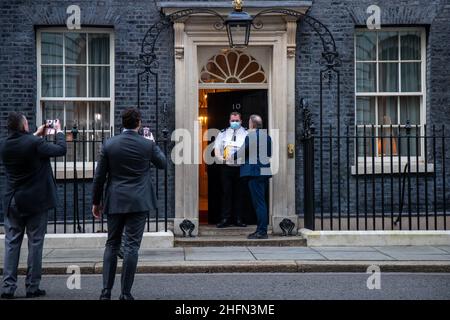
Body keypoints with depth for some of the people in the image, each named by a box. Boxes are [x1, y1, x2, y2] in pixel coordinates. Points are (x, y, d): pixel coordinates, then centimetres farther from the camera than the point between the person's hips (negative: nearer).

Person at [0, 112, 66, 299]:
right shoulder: (35, 143, -18)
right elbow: (61, 149, -8)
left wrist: (37, 135, 22)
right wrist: (58, 131, 8)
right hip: (35, 202, -4)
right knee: (35, 244, 5)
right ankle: (32, 287, 8)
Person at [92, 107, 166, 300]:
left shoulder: (109, 145, -2)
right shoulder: (148, 144, -5)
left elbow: (99, 177, 1)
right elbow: (162, 164, 14)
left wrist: (96, 202, 10)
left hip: (115, 202, 2)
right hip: (139, 203, -1)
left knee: (112, 245, 12)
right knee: (131, 246, 2)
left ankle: (106, 291, 12)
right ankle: (125, 293, 4)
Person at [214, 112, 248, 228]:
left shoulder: (246, 133, 4)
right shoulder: (223, 133, 10)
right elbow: (217, 148, 13)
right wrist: (221, 159, 2)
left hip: (241, 167, -1)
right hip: (226, 167, 1)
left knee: (239, 194, 3)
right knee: (226, 193, 0)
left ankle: (238, 219, 9)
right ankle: (225, 219, 3)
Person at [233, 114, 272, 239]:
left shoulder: (250, 137, -12)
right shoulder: (267, 136, 12)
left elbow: (241, 153, -7)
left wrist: (231, 157, 10)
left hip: (255, 173, -8)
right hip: (265, 172, 8)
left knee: (259, 202, -7)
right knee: (261, 202, 13)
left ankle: (262, 231, -5)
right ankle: (261, 229, 17)